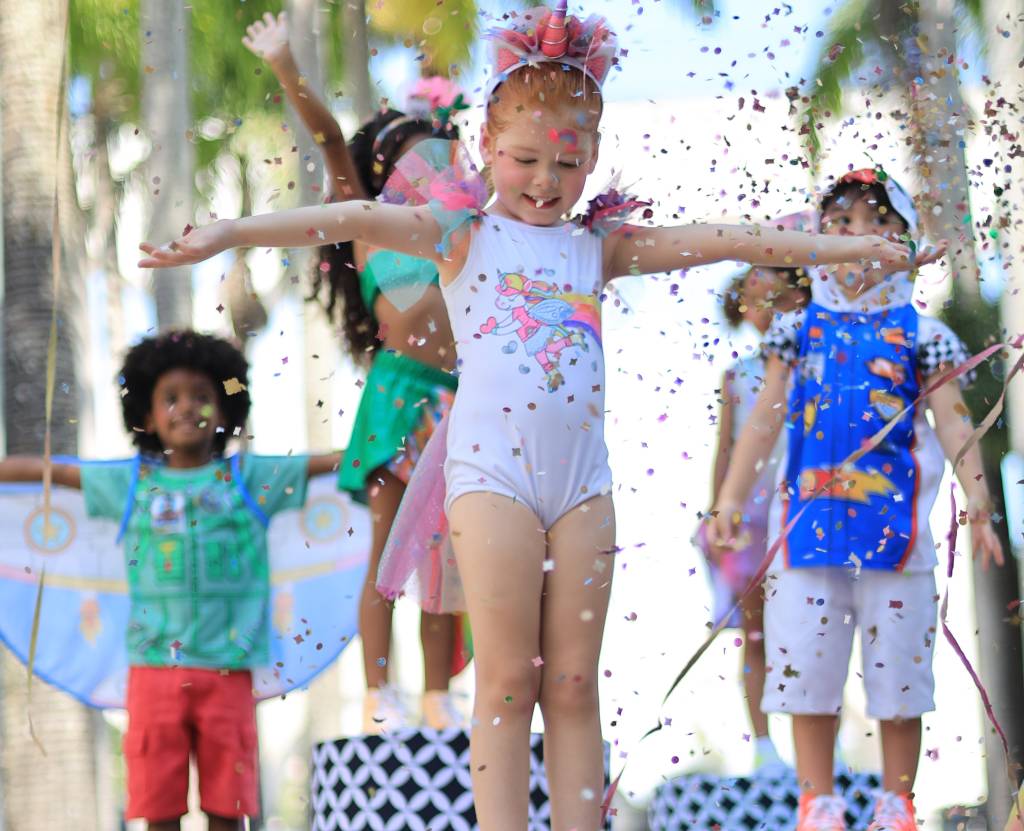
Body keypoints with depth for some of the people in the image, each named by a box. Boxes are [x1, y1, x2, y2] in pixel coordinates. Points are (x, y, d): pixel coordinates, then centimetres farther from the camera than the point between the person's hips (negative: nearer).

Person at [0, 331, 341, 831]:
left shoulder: (248, 478, 7)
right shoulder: (132, 482, 10)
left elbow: (330, 462, 5)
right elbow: (43, 470, 15)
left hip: (226, 669, -1)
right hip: (155, 666, 1)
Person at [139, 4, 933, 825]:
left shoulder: (598, 247, 13)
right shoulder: (463, 232, 4)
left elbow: (715, 240, 11)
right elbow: (360, 220, -10)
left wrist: (848, 246, 9)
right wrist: (233, 231, -22)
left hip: (581, 479, 3)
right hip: (492, 472, -3)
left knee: (574, 686, 4)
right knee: (508, 681, -3)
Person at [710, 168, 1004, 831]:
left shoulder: (918, 334, 4)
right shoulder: (800, 329, 9)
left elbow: (952, 423, -1)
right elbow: (765, 420, 10)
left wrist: (978, 503, -11)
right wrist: (730, 499, 5)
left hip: (893, 520, -2)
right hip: (810, 519, 2)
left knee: (898, 669, 3)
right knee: (806, 664, 2)